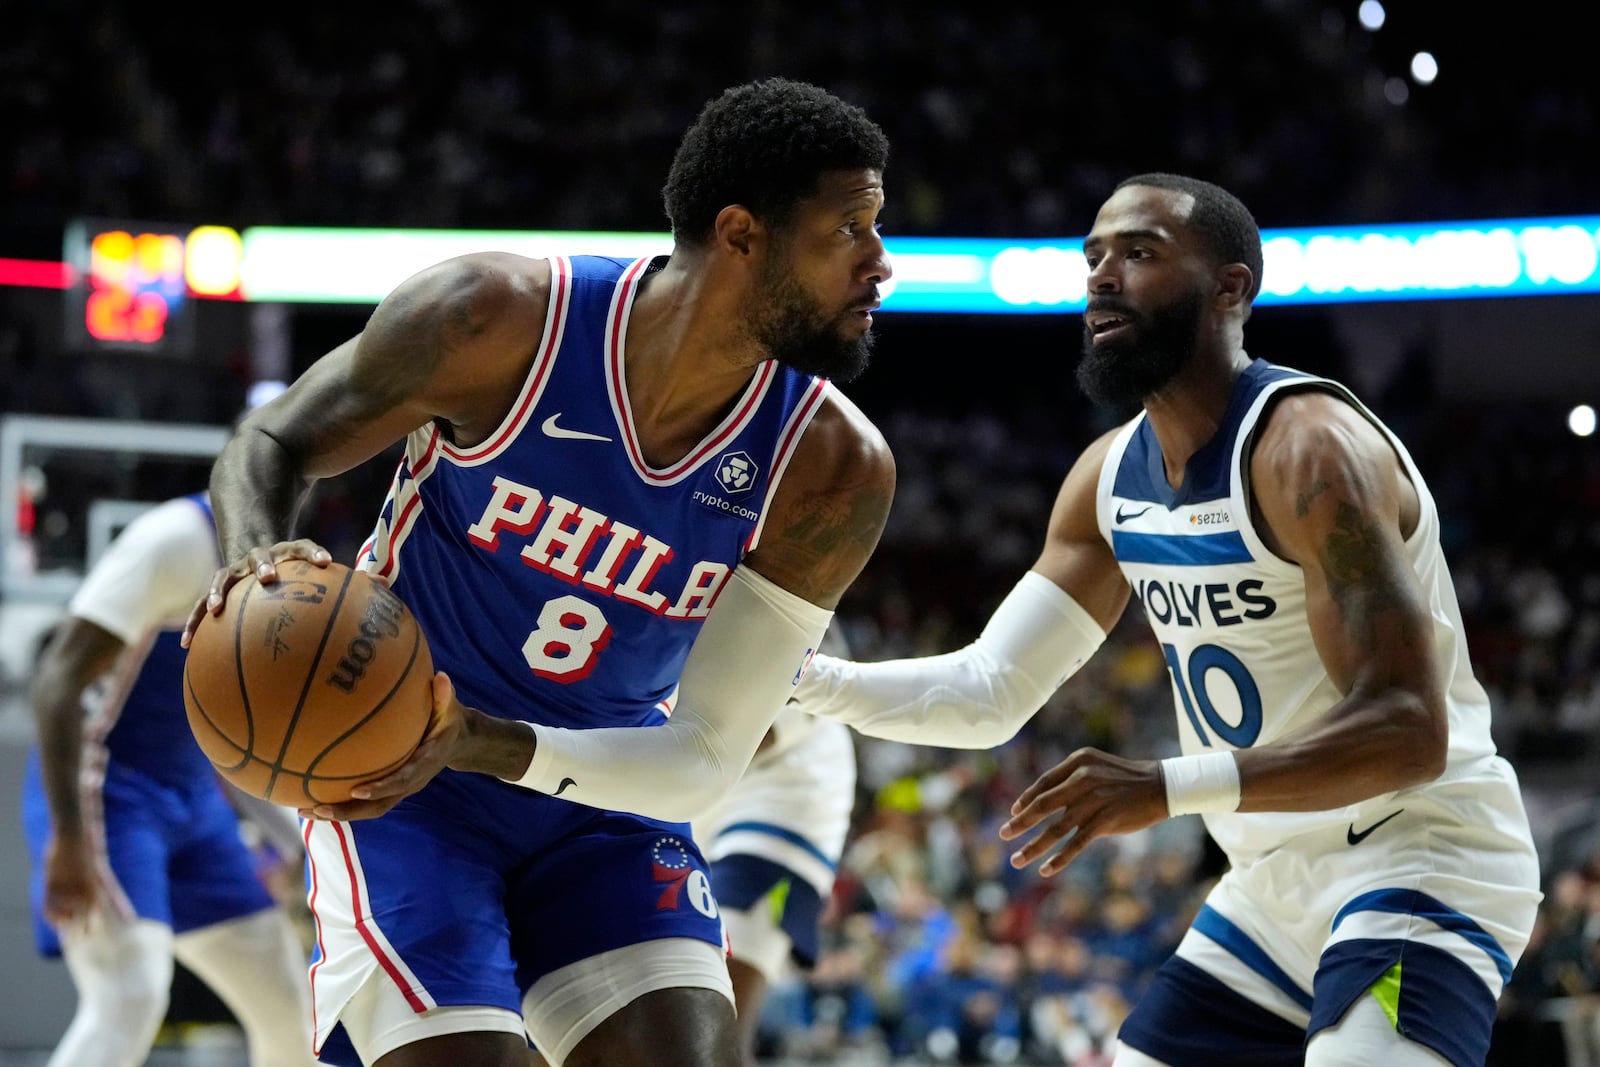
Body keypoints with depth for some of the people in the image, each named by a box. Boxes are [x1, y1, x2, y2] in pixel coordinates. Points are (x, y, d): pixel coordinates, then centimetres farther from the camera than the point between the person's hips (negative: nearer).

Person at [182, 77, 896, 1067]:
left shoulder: (834, 471, -16)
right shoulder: (500, 319, -22)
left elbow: (703, 759, -15)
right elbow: (273, 444, -7)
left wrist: (479, 745, -31)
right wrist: (258, 563, -31)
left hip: (604, 800, 3)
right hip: (392, 767, -3)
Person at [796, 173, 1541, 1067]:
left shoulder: (1307, 447, -21)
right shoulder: (1108, 478, 5)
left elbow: (1408, 732, -28)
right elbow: (991, 691, 9)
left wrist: (1168, 789, -39)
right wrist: (804, 678, -7)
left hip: (1423, 853, -9)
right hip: (1279, 882, 9)